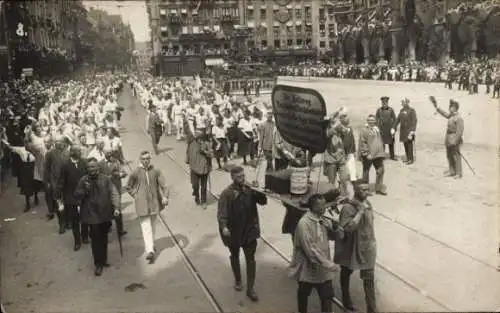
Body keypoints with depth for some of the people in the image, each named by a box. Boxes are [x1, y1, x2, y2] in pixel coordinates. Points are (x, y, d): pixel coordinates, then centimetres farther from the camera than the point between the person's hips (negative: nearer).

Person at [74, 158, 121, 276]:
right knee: (96, 239, -6)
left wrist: (116, 207, -12)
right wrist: (84, 189, -18)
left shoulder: (105, 179, 1)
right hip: (92, 214, -2)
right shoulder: (83, 180, -1)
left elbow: (113, 193, -1)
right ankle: (98, 264, 5)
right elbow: (77, 196, 1)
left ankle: (103, 259, 31)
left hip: (105, 213, 2)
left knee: (103, 238, 14)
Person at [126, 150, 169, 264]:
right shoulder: (135, 172, -5)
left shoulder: (156, 171, -1)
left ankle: (151, 245, 36)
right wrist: (135, 195, 0)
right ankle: (150, 250, -14)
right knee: (146, 227, -9)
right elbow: (128, 187, 9)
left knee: (153, 225, 17)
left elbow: (163, 185, 0)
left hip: (154, 202, 3)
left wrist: (165, 197, -13)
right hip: (142, 204, -3)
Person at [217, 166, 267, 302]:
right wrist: (223, 227, -37)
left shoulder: (250, 189, -5)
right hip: (233, 232, -2)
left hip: (249, 231, 2)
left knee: (250, 259, 3)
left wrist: (258, 191, -23)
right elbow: (222, 212, -21)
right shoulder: (227, 193, -16)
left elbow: (263, 201, -5)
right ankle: (238, 280, 42)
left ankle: (251, 289, 12)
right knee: (235, 257, 19)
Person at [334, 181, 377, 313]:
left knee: (369, 279, 5)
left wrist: (372, 241, 17)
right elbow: (347, 227, -36)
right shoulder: (348, 208, -24)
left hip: (367, 247, 6)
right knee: (346, 273, 19)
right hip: (351, 248, -5)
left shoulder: (367, 203, 0)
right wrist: (360, 211, -34)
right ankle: (346, 299, 42)